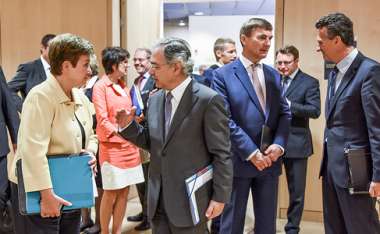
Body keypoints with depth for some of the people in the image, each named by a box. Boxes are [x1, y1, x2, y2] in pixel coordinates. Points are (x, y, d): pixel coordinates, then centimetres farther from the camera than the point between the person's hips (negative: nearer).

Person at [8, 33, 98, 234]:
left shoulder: (81, 98, 7)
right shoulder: (40, 97, -18)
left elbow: (90, 136, 19)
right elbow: (33, 150, -26)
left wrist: (90, 151, -3)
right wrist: (47, 194, -27)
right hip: (37, 190, -8)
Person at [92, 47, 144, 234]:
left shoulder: (124, 87, 15)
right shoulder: (100, 87, -7)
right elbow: (102, 119, -13)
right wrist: (118, 133, -22)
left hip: (129, 145, 7)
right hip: (112, 146, -7)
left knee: (124, 191, 10)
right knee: (111, 193, 0)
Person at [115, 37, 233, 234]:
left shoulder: (208, 100, -14)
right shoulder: (155, 99, 7)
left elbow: (221, 154, -12)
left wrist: (220, 197, -11)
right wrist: (129, 126, -2)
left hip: (190, 202, -6)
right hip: (158, 201, 6)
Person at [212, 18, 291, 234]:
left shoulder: (274, 75, 11)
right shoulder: (223, 75, -6)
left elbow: (284, 113, 8)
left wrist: (279, 145, -9)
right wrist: (251, 152, -16)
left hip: (269, 160, 5)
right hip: (238, 160, -5)